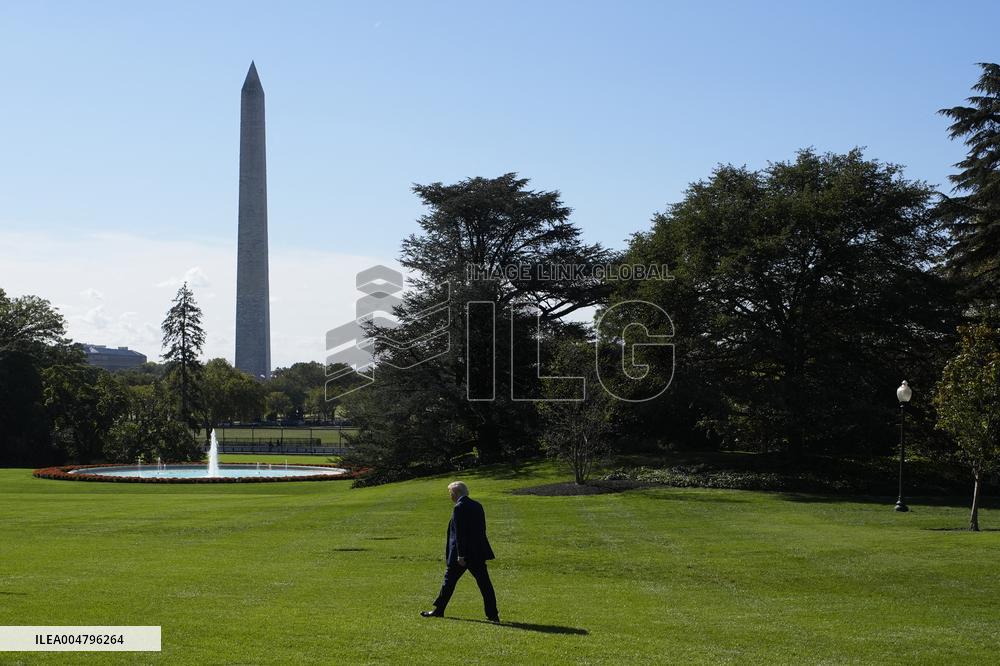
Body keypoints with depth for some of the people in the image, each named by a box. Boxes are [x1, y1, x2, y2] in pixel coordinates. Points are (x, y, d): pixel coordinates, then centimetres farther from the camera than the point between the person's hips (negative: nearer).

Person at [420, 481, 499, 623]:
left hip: (462, 553, -6)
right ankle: (493, 614, 1)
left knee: (450, 580, 8)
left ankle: (438, 610, 18)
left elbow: (459, 533, -17)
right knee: (484, 583, 3)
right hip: (478, 552, 6)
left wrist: (460, 555, -18)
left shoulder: (459, 508, -13)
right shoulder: (477, 506, 10)